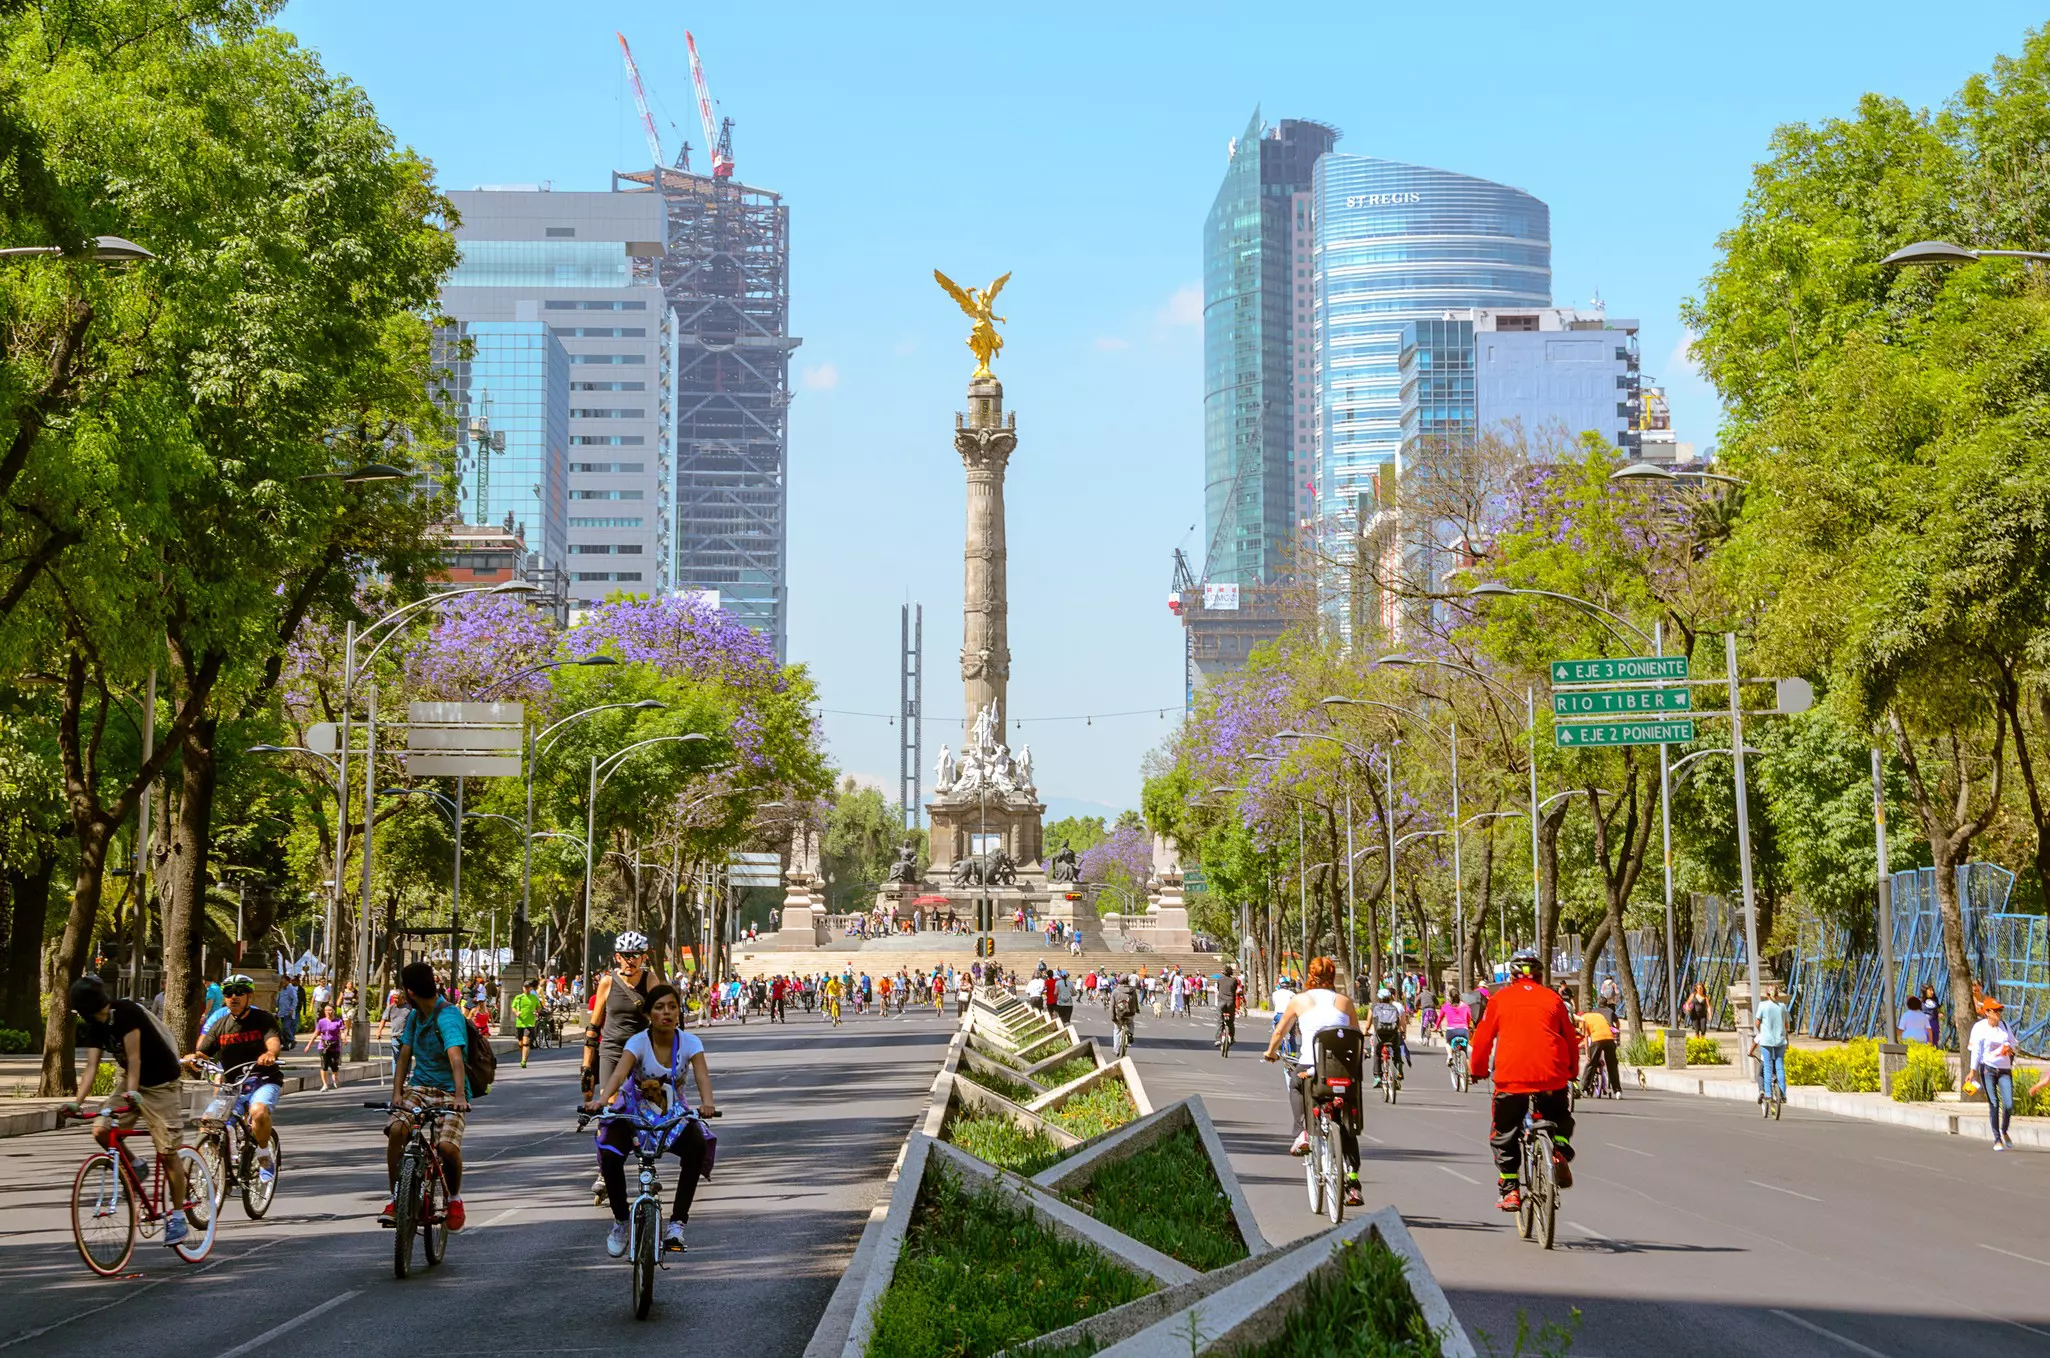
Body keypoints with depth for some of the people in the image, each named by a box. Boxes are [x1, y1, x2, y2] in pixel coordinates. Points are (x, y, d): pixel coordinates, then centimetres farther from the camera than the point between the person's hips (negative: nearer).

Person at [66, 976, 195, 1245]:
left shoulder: (127, 1011, -22)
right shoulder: (94, 1026, -2)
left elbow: (133, 1056, -28)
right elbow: (92, 1067, -8)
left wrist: (132, 1093, -37)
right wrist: (77, 1100, -23)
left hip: (160, 1083, -7)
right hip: (130, 1081, 7)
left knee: (167, 1151, -8)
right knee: (100, 1130, -12)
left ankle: (178, 1216, 2)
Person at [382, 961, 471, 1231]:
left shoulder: (448, 1017, -18)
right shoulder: (414, 1016, 9)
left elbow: (455, 1057, -32)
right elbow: (404, 1055, 9)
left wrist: (460, 1095, -46)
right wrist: (397, 1093, -6)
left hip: (449, 1093, -6)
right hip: (419, 1087, 6)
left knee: (448, 1146, -28)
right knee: (396, 1130, -24)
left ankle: (454, 1197, 3)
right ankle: (393, 1198, -9)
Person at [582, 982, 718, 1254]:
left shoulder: (689, 1042, -13)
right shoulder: (638, 1042, -18)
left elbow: (702, 1075, -28)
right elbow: (619, 1073, -35)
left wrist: (707, 1103, -51)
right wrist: (601, 1100, -55)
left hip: (673, 1114, 1)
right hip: (635, 1111, -1)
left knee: (697, 1146, -31)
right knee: (610, 1156, -29)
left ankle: (676, 1224, -23)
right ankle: (620, 1221, -1)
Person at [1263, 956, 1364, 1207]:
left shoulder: (1300, 1001, 6)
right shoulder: (1345, 1002, 10)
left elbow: (1280, 1031, 14)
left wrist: (1271, 1052, 33)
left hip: (1310, 1067, -1)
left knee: (1296, 1086, 34)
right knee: (1346, 1125, 12)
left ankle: (1302, 1132, 12)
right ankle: (1352, 1181, 1)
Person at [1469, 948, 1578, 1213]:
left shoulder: (1501, 998, 9)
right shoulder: (1552, 998, 12)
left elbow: (1483, 1038, 10)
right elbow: (1570, 1039, 15)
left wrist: (1478, 1070, 25)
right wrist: (1571, 1072, 30)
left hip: (1511, 1075, -1)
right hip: (1552, 1077, 1)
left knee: (1503, 1136, 13)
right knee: (1561, 1118, 27)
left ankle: (1510, 1191, 6)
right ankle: (1560, 1149, -2)